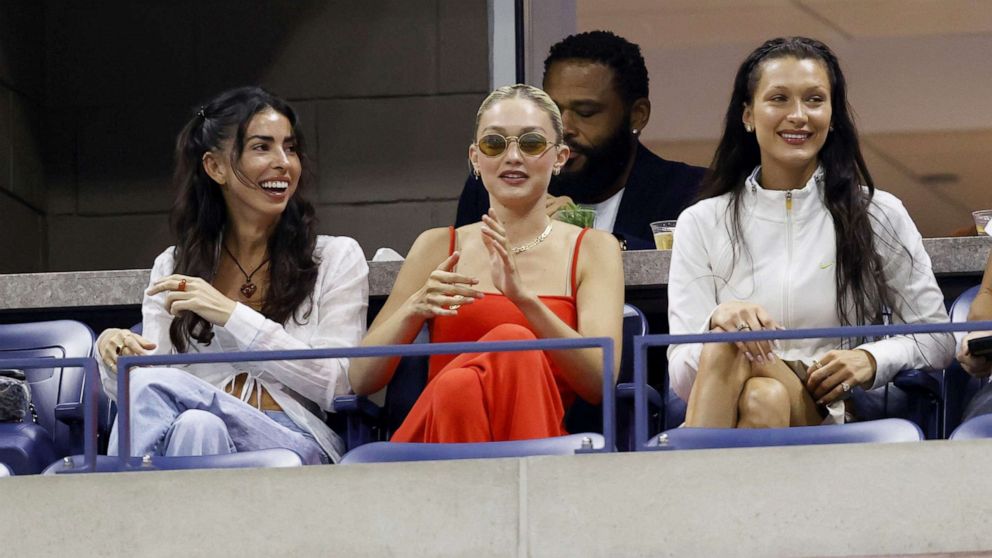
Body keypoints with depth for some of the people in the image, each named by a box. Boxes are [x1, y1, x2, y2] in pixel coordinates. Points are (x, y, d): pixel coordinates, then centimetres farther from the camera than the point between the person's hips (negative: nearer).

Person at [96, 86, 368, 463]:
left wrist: (231, 314, -7)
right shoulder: (173, 269, 20)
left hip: (296, 442, -2)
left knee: (153, 385, -33)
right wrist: (114, 353, -12)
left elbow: (335, 383, 0)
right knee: (197, 425, -39)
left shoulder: (337, 258, 13)